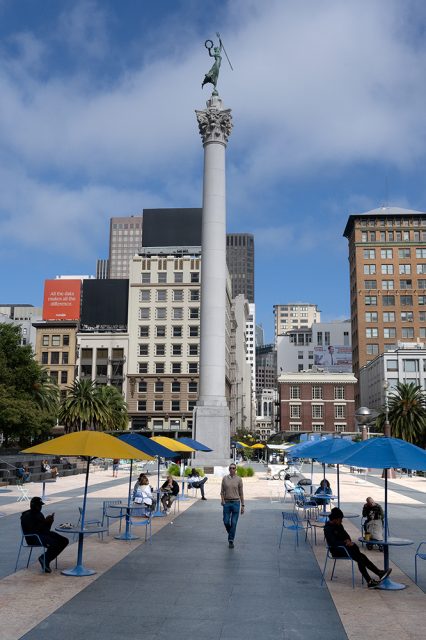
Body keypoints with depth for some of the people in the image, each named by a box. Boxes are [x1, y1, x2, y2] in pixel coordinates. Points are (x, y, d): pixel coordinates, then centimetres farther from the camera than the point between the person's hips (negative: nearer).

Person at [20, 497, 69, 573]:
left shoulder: (39, 514, 18)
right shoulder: (27, 516, -8)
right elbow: (33, 530, -21)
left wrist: (50, 521, -3)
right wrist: (45, 522, -21)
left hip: (43, 534, 9)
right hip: (33, 537, -9)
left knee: (64, 541, -6)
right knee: (54, 544, -32)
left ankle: (45, 558, -2)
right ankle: (44, 559, -8)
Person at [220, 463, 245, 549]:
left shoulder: (239, 479, 0)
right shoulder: (224, 478, 3)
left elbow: (241, 493, 3)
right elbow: (222, 491, 7)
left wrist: (242, 506, 1)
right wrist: (222, 499, -11)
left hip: (236, 503, -1)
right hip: (227, 503, 1)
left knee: (233, 523, -3)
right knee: (226, 522, 2)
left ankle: (231, 541, 8)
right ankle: (231, 533, 33)